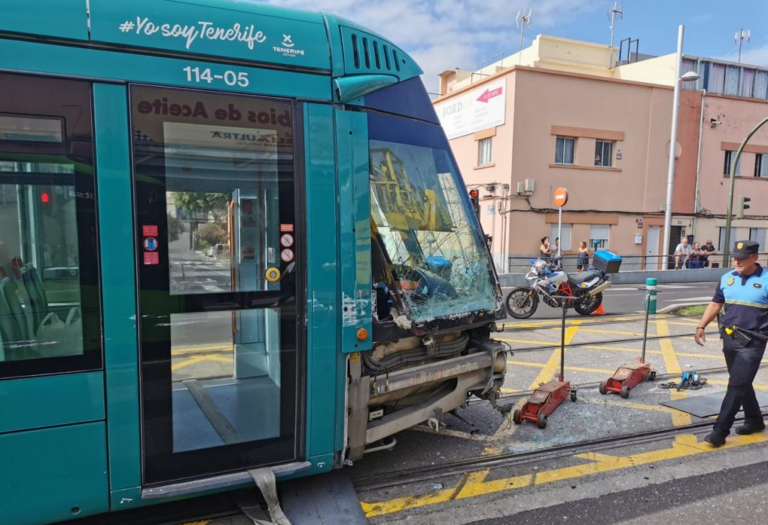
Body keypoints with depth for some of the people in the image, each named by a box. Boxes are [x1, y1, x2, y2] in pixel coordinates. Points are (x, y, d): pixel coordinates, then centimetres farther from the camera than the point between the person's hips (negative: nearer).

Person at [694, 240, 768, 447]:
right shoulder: (727, 278, 6)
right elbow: (715, 304, 13)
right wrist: (701, 326, 6)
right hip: (729, 338, 6)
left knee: (737, 385, -6)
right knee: (741, 383, 18)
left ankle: (720, 431, -3)